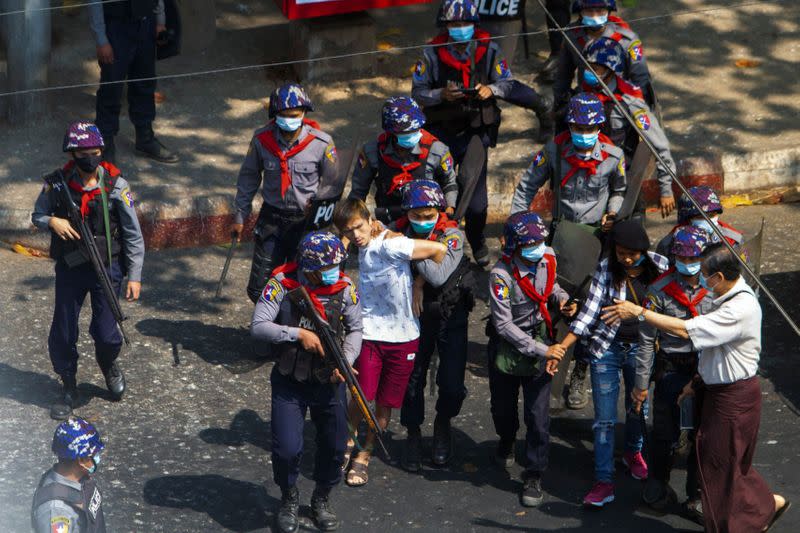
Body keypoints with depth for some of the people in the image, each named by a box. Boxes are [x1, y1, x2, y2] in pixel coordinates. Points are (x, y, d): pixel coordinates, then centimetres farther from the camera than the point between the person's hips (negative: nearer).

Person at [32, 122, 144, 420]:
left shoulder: (115, 186, -11)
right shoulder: (56, 184, -9)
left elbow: (134, 236, -4)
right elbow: (37, 216, 7)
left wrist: (134, 276, -6)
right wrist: (51, 222, -16)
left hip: (107, 269, -1)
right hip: (69, 269, 1)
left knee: (106, 334, -3)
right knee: (62, 334, 5)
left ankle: (109, 366, 33)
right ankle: (69, 388, 27)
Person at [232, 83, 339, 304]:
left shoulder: (321, 143, -13)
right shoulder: (262, 139, -7)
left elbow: (332, 184, 3)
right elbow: (248, 178, 8)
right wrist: (240, 215, 12)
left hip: (306, 220, -2)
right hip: (271, 219, 2)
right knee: (259, 289, 3)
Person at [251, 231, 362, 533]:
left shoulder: (344, 287, -10)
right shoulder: (282, 284, -18)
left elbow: (355, 329, 1)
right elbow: (258, 327, -22)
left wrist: (346, 361, -16)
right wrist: (298, 334, -31)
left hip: (329, 381, 3)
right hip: (289, 382, -3)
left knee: (334, 446, 12)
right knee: (287, 449, -7)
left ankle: (322, 499, 40)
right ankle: (289, 499, 25)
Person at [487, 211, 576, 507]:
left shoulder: (547, 259, -12)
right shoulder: (501, 274, -28)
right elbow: (504, 325, -25)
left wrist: (562, 298, -9)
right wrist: (541, 350, -27)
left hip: (540, 341, 2)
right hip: (507, 346, -2)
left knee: (538, 414, -2)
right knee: (503, 407, 20)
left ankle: (533, 476, 10)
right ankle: (506, 441, 54)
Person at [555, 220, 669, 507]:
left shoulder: (659, 267, -9)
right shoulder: (606, 268, -12)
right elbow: (590, 310, -14)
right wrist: (562, 347, -21)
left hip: (641, 350, 1)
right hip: (606, 350, -1)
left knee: (638, 408, 19)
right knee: (604, 418, -1)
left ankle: (633, 453, 48)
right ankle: (604, 481, 6)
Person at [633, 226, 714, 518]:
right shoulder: (661, 291, -11)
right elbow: (646, 340, -7)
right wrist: (641, 384, -5)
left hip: (706, 370, 2)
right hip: (671, 370, -2)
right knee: (666, 434, 6)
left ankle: (696, 497, 22)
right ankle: (658, 486, 31)